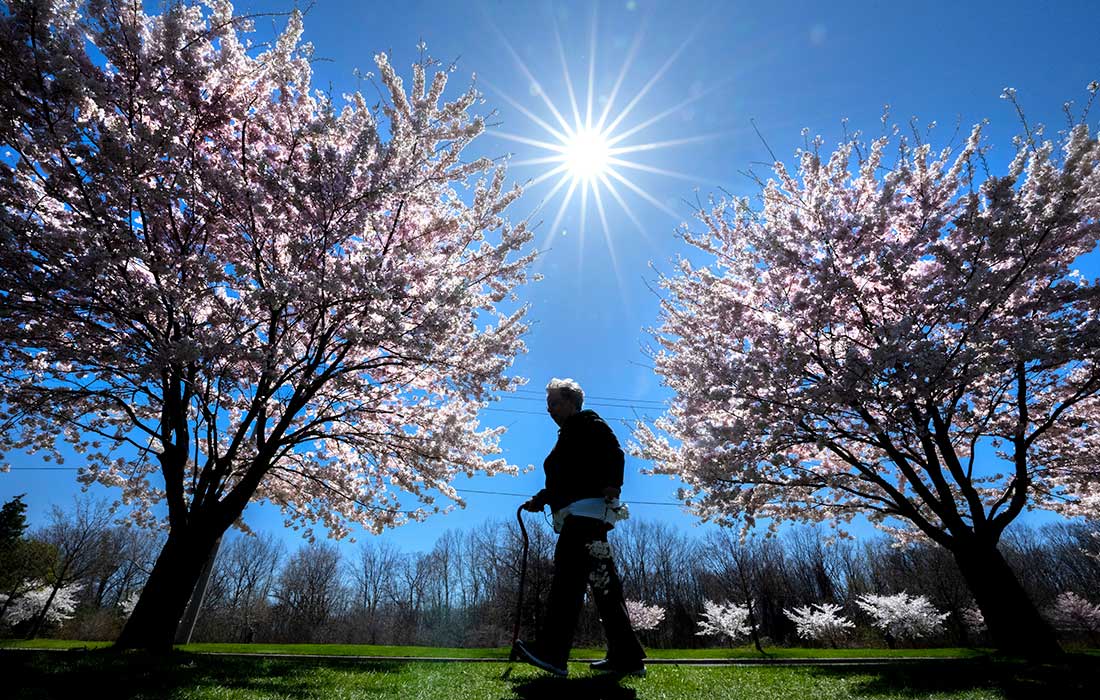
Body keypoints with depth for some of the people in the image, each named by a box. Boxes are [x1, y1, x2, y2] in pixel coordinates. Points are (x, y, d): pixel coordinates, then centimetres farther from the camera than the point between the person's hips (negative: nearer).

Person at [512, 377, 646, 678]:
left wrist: (612, 485, -29)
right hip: (575, 516, 10)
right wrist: (538, 501, 16)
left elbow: (614, 453, -12)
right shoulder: (566, 437, 30)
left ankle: (551, 651, -17)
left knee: (568, 577, -15)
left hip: (587, 509, -10)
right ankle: (627, 658, 12)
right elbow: (559, 484, 29)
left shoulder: (587, 423, 4)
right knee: (604, 585, 8)